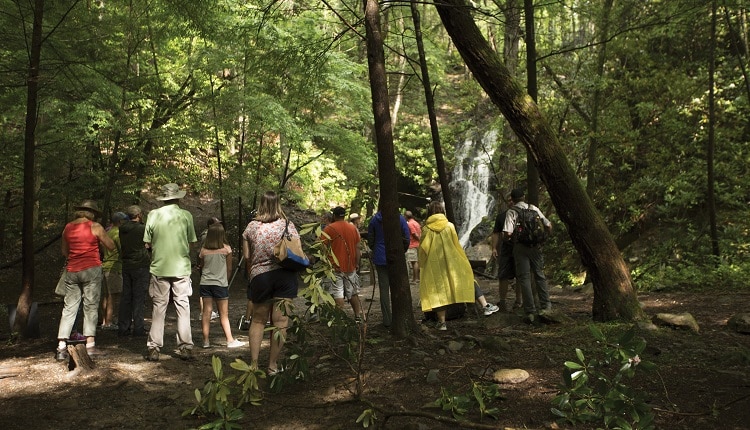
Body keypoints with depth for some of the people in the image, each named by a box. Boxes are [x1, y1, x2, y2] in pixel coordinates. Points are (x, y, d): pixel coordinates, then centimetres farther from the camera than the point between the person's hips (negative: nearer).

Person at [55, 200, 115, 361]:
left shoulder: (68, 227, 9)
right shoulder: (95, 227, -4)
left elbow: (64, 251, 19)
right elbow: (111, 246, 1)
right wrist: (100, 237, 16)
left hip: (71, 271, 4)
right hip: (91, 270, -4)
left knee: (69, 307, 6)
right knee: (91, 306, 1)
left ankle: (61, 347, 2)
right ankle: (90, 344, -2)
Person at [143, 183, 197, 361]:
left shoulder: (153, 215, -1)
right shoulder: (186, 215, -3)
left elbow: (147, 243, 1)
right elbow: (191, 242, 2)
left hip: (159, 268, 1)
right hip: (181, 268, -1)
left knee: (158, 308, 7)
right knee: (183, 307, 6)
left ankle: (154, 349, 7)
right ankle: (185, 348, 7)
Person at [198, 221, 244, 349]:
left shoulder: (204, 250, -1)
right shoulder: (226, 249, -6)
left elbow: (201, 266, 10)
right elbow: (229, 269, 2)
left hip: (205, 283, 2)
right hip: (220, 283, -2)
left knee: (206, 312, 5)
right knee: (224, 314, 4)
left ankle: (206, 341, 6)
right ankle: (230, 340, 3)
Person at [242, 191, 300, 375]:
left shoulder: (251, 226, 1)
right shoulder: (288, 225, -2)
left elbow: (246, 256, 3)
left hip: (259, 276, 1)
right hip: (285, 276, -1)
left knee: (258, 320, 15)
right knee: (280, 322, 5)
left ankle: (254, 364, 13)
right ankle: (272, 366, 8)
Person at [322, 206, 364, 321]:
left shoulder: (329, 228, -7)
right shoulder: (353, 228, 7)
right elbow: (357, 247, 8)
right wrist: (357, 263, 14)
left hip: (335, 267, -5)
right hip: (350, 267, 5)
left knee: (338, 294, -3)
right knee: (353, 293, 16)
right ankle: (358, 316, 19)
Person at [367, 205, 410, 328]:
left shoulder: (374, 219, -2)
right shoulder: (400, 219, -6)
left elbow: (370, 240, 4)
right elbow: (406, 239, -4)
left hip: (380, 258, 1)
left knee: (384, 288, 5)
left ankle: (387, 319, 6)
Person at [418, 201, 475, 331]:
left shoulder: (426, 229, -6)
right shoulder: (450, 226, -2)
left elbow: (423, 249, -3)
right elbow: (456, 245, 3)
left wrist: (422, 264, 11)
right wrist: (463, 261, 17)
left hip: (433, 265, -2)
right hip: (450, 263, 2)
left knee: (438, 292, 2)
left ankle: (441, 321, -1)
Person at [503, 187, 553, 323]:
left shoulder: (511, 212, -3)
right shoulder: (533, 208, 7)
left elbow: (508, 233, -15)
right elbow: (548, 225, 7)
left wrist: (508, 239, 7)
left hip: (520, 247, -3)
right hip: (536, 246, 3)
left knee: (524, 278, 1)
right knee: (539, 276, 15)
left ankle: (530, 312, 0)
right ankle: (545, 306, 17)